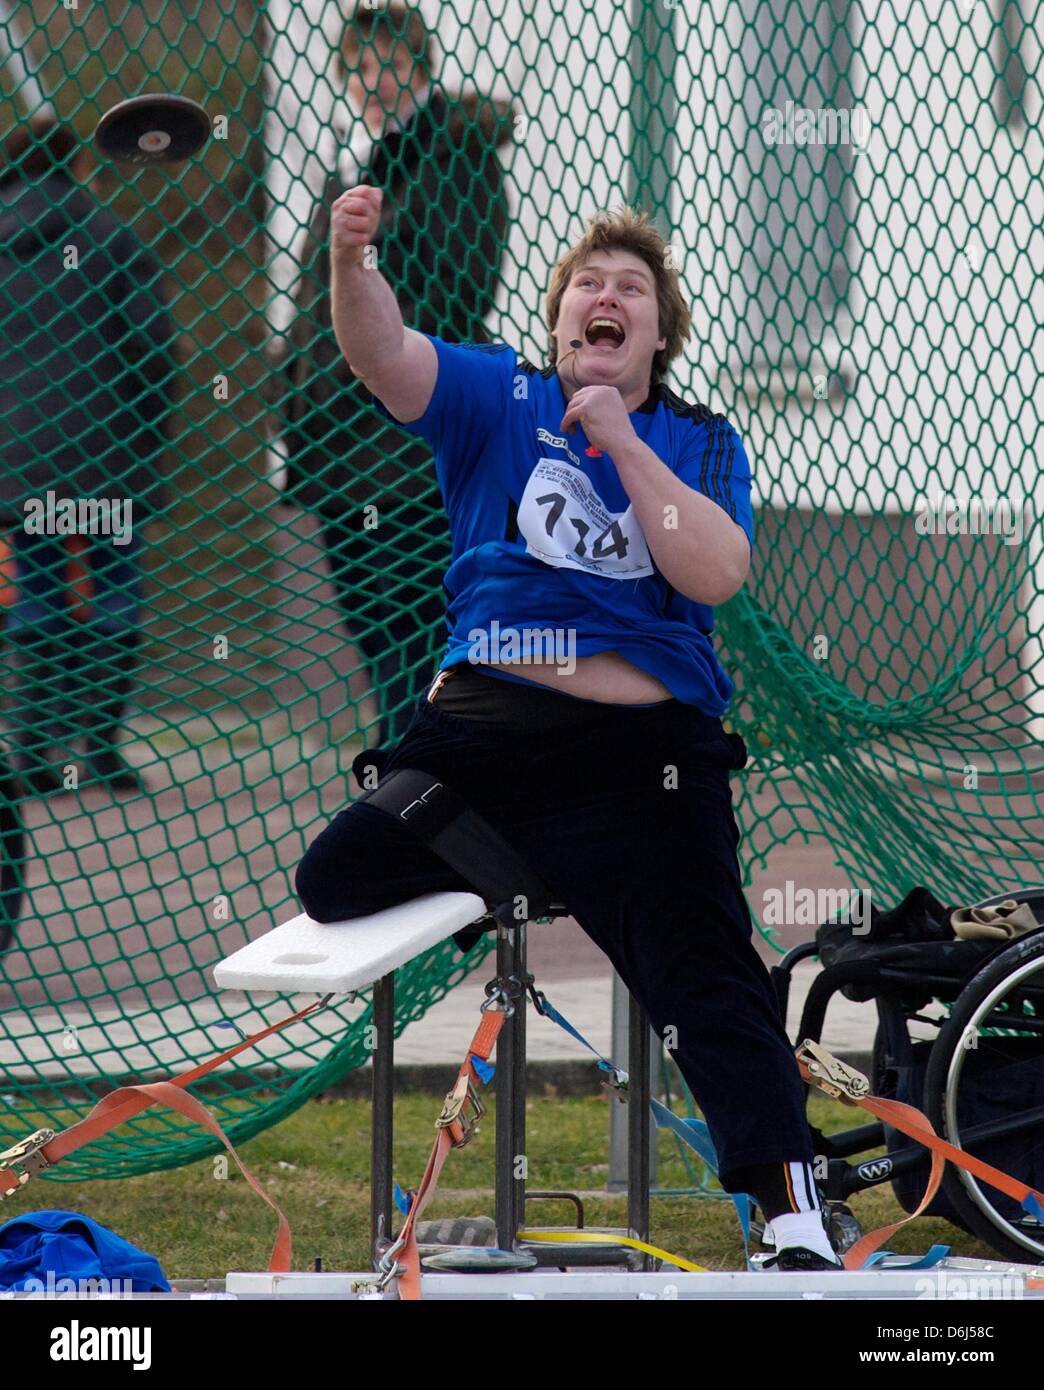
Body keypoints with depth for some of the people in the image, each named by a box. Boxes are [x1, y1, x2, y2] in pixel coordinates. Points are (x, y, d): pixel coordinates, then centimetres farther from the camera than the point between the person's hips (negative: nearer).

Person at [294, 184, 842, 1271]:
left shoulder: (702, 444, 11)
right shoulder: (498, 400, 10)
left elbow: (712, 575, -8)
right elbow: (382, 354, -10)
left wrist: (621, 443, -10)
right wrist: (349, 261, -31)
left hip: (645, 749, -1)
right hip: (480, 728, 2)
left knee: (708, 983, -15)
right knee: (336, 878, -15)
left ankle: (796, 1222, -18)